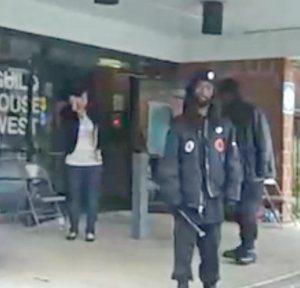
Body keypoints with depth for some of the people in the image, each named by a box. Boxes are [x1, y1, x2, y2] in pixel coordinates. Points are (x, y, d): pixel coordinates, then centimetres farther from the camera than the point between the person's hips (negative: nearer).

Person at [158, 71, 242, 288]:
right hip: (186, 201, -2)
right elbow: (169, 164, -3)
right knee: (184, 248, -2)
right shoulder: (180, 125, 1)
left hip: (214, 201, 2)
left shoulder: (225, 127, 7)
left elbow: (233, 163, 6)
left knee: (211, 248, 11)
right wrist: (173, 196, -11)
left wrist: (232, 194, -2)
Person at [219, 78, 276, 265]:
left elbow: (264, 143, -10)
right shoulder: (226, 114, 8)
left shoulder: (253, 112, -7)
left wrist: (262, 169, -14)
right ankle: (244, 246, 20)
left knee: (248, 211, -3)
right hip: (235, 171, 5)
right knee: (240, 211, 10)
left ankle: (249, 249, 5)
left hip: (252, 172, -5)